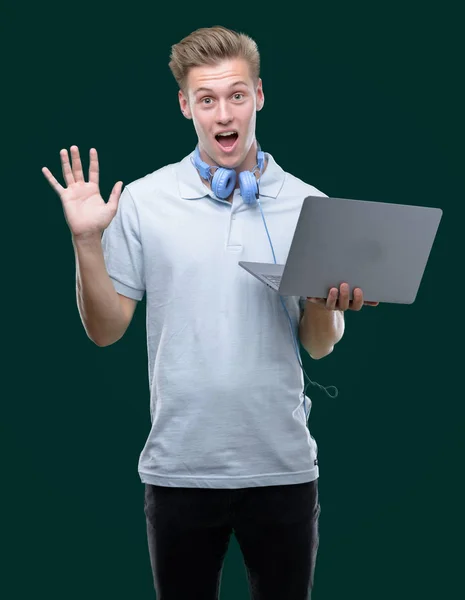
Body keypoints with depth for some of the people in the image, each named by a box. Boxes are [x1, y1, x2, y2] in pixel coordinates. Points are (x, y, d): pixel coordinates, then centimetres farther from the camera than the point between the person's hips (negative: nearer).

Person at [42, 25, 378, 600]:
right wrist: (86, 242, -14)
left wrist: (326, 303, -15)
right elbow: (105, 329, -2)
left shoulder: (309, 206, 0)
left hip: (283, 466, 1)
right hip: (180, 466, -1)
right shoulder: (142, 201, -3)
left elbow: (320, 345, 5)